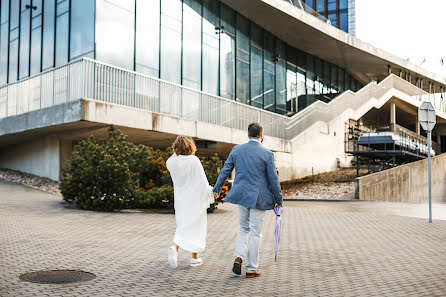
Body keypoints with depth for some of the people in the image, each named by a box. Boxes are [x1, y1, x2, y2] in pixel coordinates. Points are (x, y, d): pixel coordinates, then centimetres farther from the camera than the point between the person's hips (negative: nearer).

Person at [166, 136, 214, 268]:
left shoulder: (171, 162, -3)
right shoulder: (194, 160, -14)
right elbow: (202, 180, -11)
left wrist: (176, 152, 11)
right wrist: (210, 193, -2)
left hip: (180, 199, 4)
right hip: (195, 199, -4)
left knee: (183, 226, 16)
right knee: (196, 226, 8)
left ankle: (174, 247, -5)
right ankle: (195, 258, 13)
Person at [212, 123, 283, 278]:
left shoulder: (237, 150, 1)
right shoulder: (267, 154, -10)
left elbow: (225, 170, 8)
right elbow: (273, 179, -7)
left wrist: (216, 188, 20)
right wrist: (279, 200, 3)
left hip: (240, 195, 4)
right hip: (259, 198, -4)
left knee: (244, 228, 21)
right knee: (255, 233, 6)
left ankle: (238, 257, 4)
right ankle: (251, 269, 13)